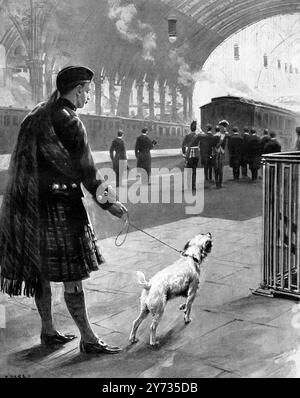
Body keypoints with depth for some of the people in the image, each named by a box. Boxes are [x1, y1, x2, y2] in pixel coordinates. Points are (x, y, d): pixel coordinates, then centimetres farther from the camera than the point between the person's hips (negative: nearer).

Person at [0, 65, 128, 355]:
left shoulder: (38, 115, 11)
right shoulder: (69, 122, -15)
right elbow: (86, 170, -12)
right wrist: (108, 204, -1)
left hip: (30, 204, 9)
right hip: (58, 206, -9)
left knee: (41, 272, 16)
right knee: (72, 275, -2)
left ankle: (48, 331, 28)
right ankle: (87, 339, 7)